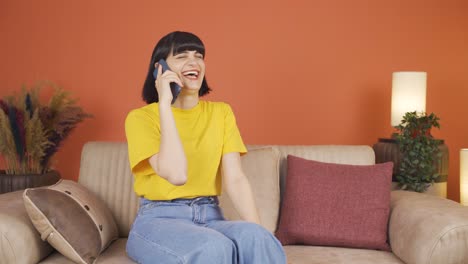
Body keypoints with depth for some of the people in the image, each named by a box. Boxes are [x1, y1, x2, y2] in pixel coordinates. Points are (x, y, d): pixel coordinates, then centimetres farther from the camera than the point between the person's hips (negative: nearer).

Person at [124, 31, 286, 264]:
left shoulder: (221, 112, 6)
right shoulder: (141, 117, -6)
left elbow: (235, 179, -4)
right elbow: (176, 174, -22)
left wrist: (258, 233, -20)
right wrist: (165, 103, -19)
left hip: (210, 218, 3)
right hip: (159, 220, -3)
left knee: (255, 238, -29)